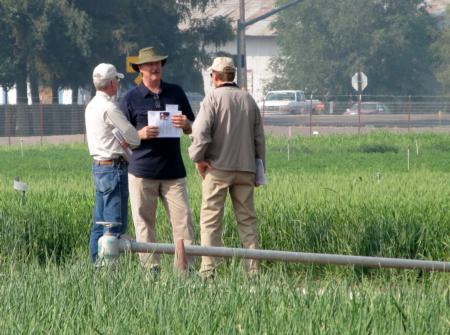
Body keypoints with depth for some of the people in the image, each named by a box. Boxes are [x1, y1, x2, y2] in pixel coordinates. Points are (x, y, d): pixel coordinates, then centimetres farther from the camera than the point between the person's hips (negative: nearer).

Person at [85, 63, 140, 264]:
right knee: (115, 223, -8)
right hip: (114, 168, -10)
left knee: (100, 222, 11)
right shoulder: (109, 108, -15)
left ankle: (97, 263, 13)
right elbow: (134, 139, -13)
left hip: (98, 165, 10)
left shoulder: (91, 106, 13)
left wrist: (124, 140, 7)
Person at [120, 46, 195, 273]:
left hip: (173, 171, 2)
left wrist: (185, 124, -5)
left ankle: (187, 268, -5)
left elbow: (192, 129, 19)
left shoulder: (176, 93, 14)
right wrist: (140, 134, -14)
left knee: (183, 219, -5)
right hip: (142, 171, -2)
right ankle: (151, 269, 3)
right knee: (144, 223, -1)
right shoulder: (130, 99, 5)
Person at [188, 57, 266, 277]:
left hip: (218, 168, -4)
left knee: (210, 219, -1)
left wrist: (198, 157, -5)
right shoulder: (248, 100, 11)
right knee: (247, 219, 8)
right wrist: (258, 168, 20)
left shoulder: (214, 98, -5)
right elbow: (259, 137, 14)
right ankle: (253, 270, 4)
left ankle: (208, 269, -6)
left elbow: (200, 130, -17)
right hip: (245, 168, 4)